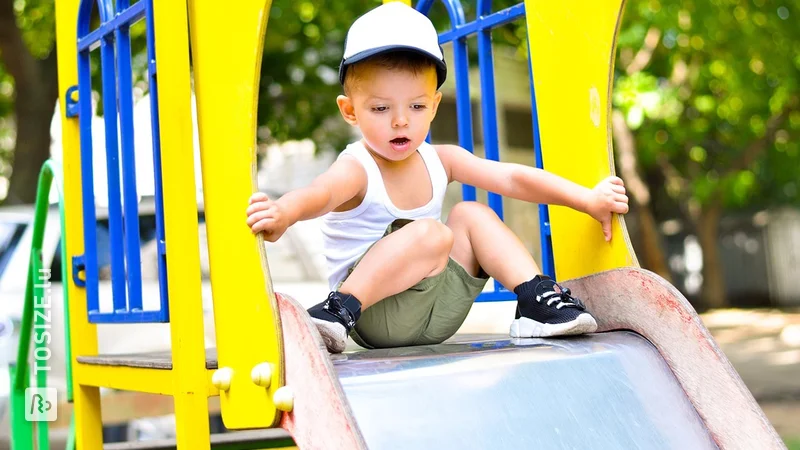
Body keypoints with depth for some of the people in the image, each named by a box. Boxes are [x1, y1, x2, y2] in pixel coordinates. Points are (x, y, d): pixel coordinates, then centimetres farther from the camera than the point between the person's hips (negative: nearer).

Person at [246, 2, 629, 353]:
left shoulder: (439, 161, 4)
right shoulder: (356, 169, -15)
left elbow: (513, 178, 3)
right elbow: (320, 192, -38)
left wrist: (588, 198, -2)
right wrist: (283, 212, -61)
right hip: (376, 317, -7)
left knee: (471, 214, 0)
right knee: (431, 233, -28)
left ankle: (536, 300, 0)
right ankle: (341, 310, -27)